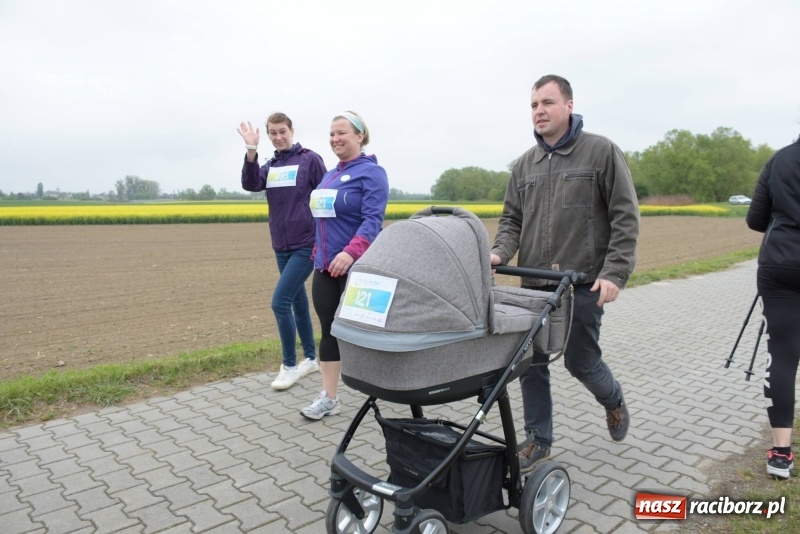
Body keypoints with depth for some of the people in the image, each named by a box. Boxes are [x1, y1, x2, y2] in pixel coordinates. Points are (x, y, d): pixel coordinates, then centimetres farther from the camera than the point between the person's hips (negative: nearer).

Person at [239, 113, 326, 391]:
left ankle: (289, 365, 3)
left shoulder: (310, 159, -5)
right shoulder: (270, 166, 10)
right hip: (282, 247, 6)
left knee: (280, 302, -12)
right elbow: (250, 185, -9)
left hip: (306, 245, -6)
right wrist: (251, 150, -21)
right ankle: (310, 358, 28)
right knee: (298, 302, 14)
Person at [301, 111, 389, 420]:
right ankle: (328, 398, 14)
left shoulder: (371, 172, -9)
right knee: (329, 330, 7)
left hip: (356, 267, -7)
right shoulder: (330, 175, 16)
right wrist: (318, 253, 19)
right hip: (325, 267, 8)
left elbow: (373, 219, -20)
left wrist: (351, 252, -33)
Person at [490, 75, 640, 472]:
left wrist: (614, 273, -14)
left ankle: (614, 401, 38)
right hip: (534, 283, 5)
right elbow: (512, 219, 12)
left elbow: (625, 217, -5)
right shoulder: (525, 164, 11)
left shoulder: (602, 152, -2)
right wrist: (500, 253, -8)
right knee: (531, 362, 6)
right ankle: (538, 439, 22)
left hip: (583, 282, -4)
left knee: (581, 360, 4)